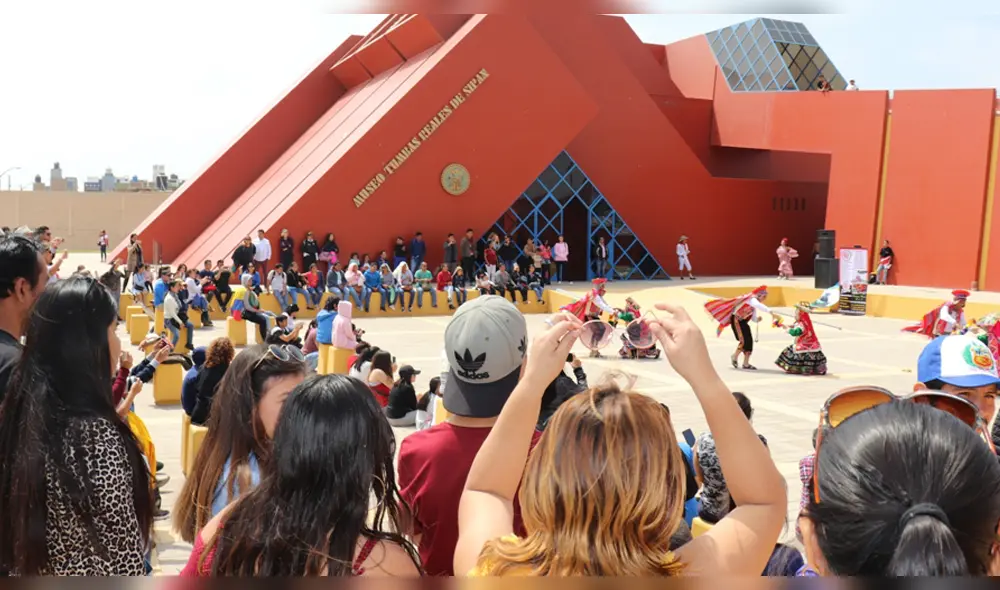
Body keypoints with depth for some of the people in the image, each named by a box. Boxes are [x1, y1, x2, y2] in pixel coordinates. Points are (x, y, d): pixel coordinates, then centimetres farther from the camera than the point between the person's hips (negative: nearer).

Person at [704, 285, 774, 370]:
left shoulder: (754, 305, 14)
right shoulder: (752, 299, -14)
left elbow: (753, 318, 15)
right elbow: (759, 305, -37)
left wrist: (758, 319, -8)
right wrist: (770, 311, -45)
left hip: (743, 322, 9)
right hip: (737, 320, -9)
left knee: (749, 341, 2)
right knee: (743, 340, -17)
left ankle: (746, 363, 7)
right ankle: (735, 357, 6)